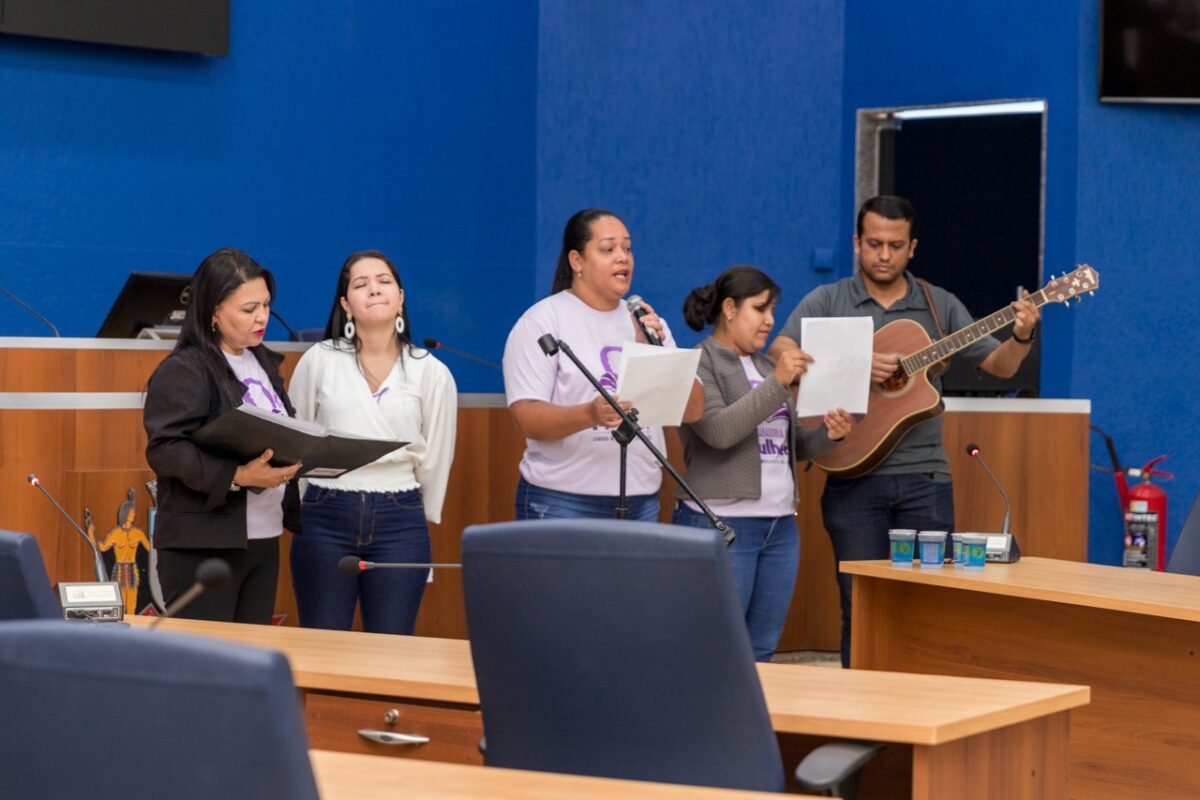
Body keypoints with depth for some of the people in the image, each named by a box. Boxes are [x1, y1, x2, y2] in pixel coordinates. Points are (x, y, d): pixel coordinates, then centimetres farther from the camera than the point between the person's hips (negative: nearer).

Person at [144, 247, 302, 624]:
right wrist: (236, 477, -27)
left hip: (264, 540, 7)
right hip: (203, 546, -7)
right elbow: (164, 449, -17)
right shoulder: (183, 371, -8)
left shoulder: (264, 364, 16)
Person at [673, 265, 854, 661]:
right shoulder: (698, 364, -3)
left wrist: (827, 434, -1)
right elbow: (719, 431, -18)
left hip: (781, 525, 7)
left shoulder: (767, 367, 19)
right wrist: (777, 382, -22)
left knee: (762, 652, 8)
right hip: (721, 524, -7)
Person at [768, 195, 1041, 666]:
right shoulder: (827, 302, 3)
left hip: (924, 478, 2)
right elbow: (780, 354, -12)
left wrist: (1021, 337, -12)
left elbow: (999, 365, 10)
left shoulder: (939, 305, 10)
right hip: (853, 475, -2)